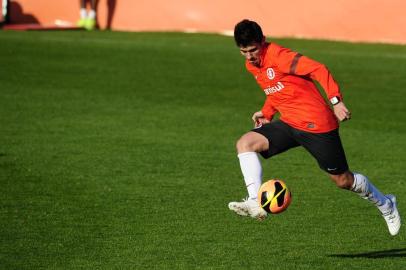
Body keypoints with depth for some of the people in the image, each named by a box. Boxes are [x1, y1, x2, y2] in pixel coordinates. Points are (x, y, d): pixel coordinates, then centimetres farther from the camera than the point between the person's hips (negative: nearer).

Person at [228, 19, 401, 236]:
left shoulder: (278, 55, -18)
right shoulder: (251, 65, 8)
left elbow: (318, 70, -24)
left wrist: (336, 101, -31)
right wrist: (267, 112, 11)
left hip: (316, 124, -7)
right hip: (288, 123, 7)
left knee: (343, 180, 3)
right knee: (245, 143, -15)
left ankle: (386, 205, 29)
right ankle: (255, 203, -25)